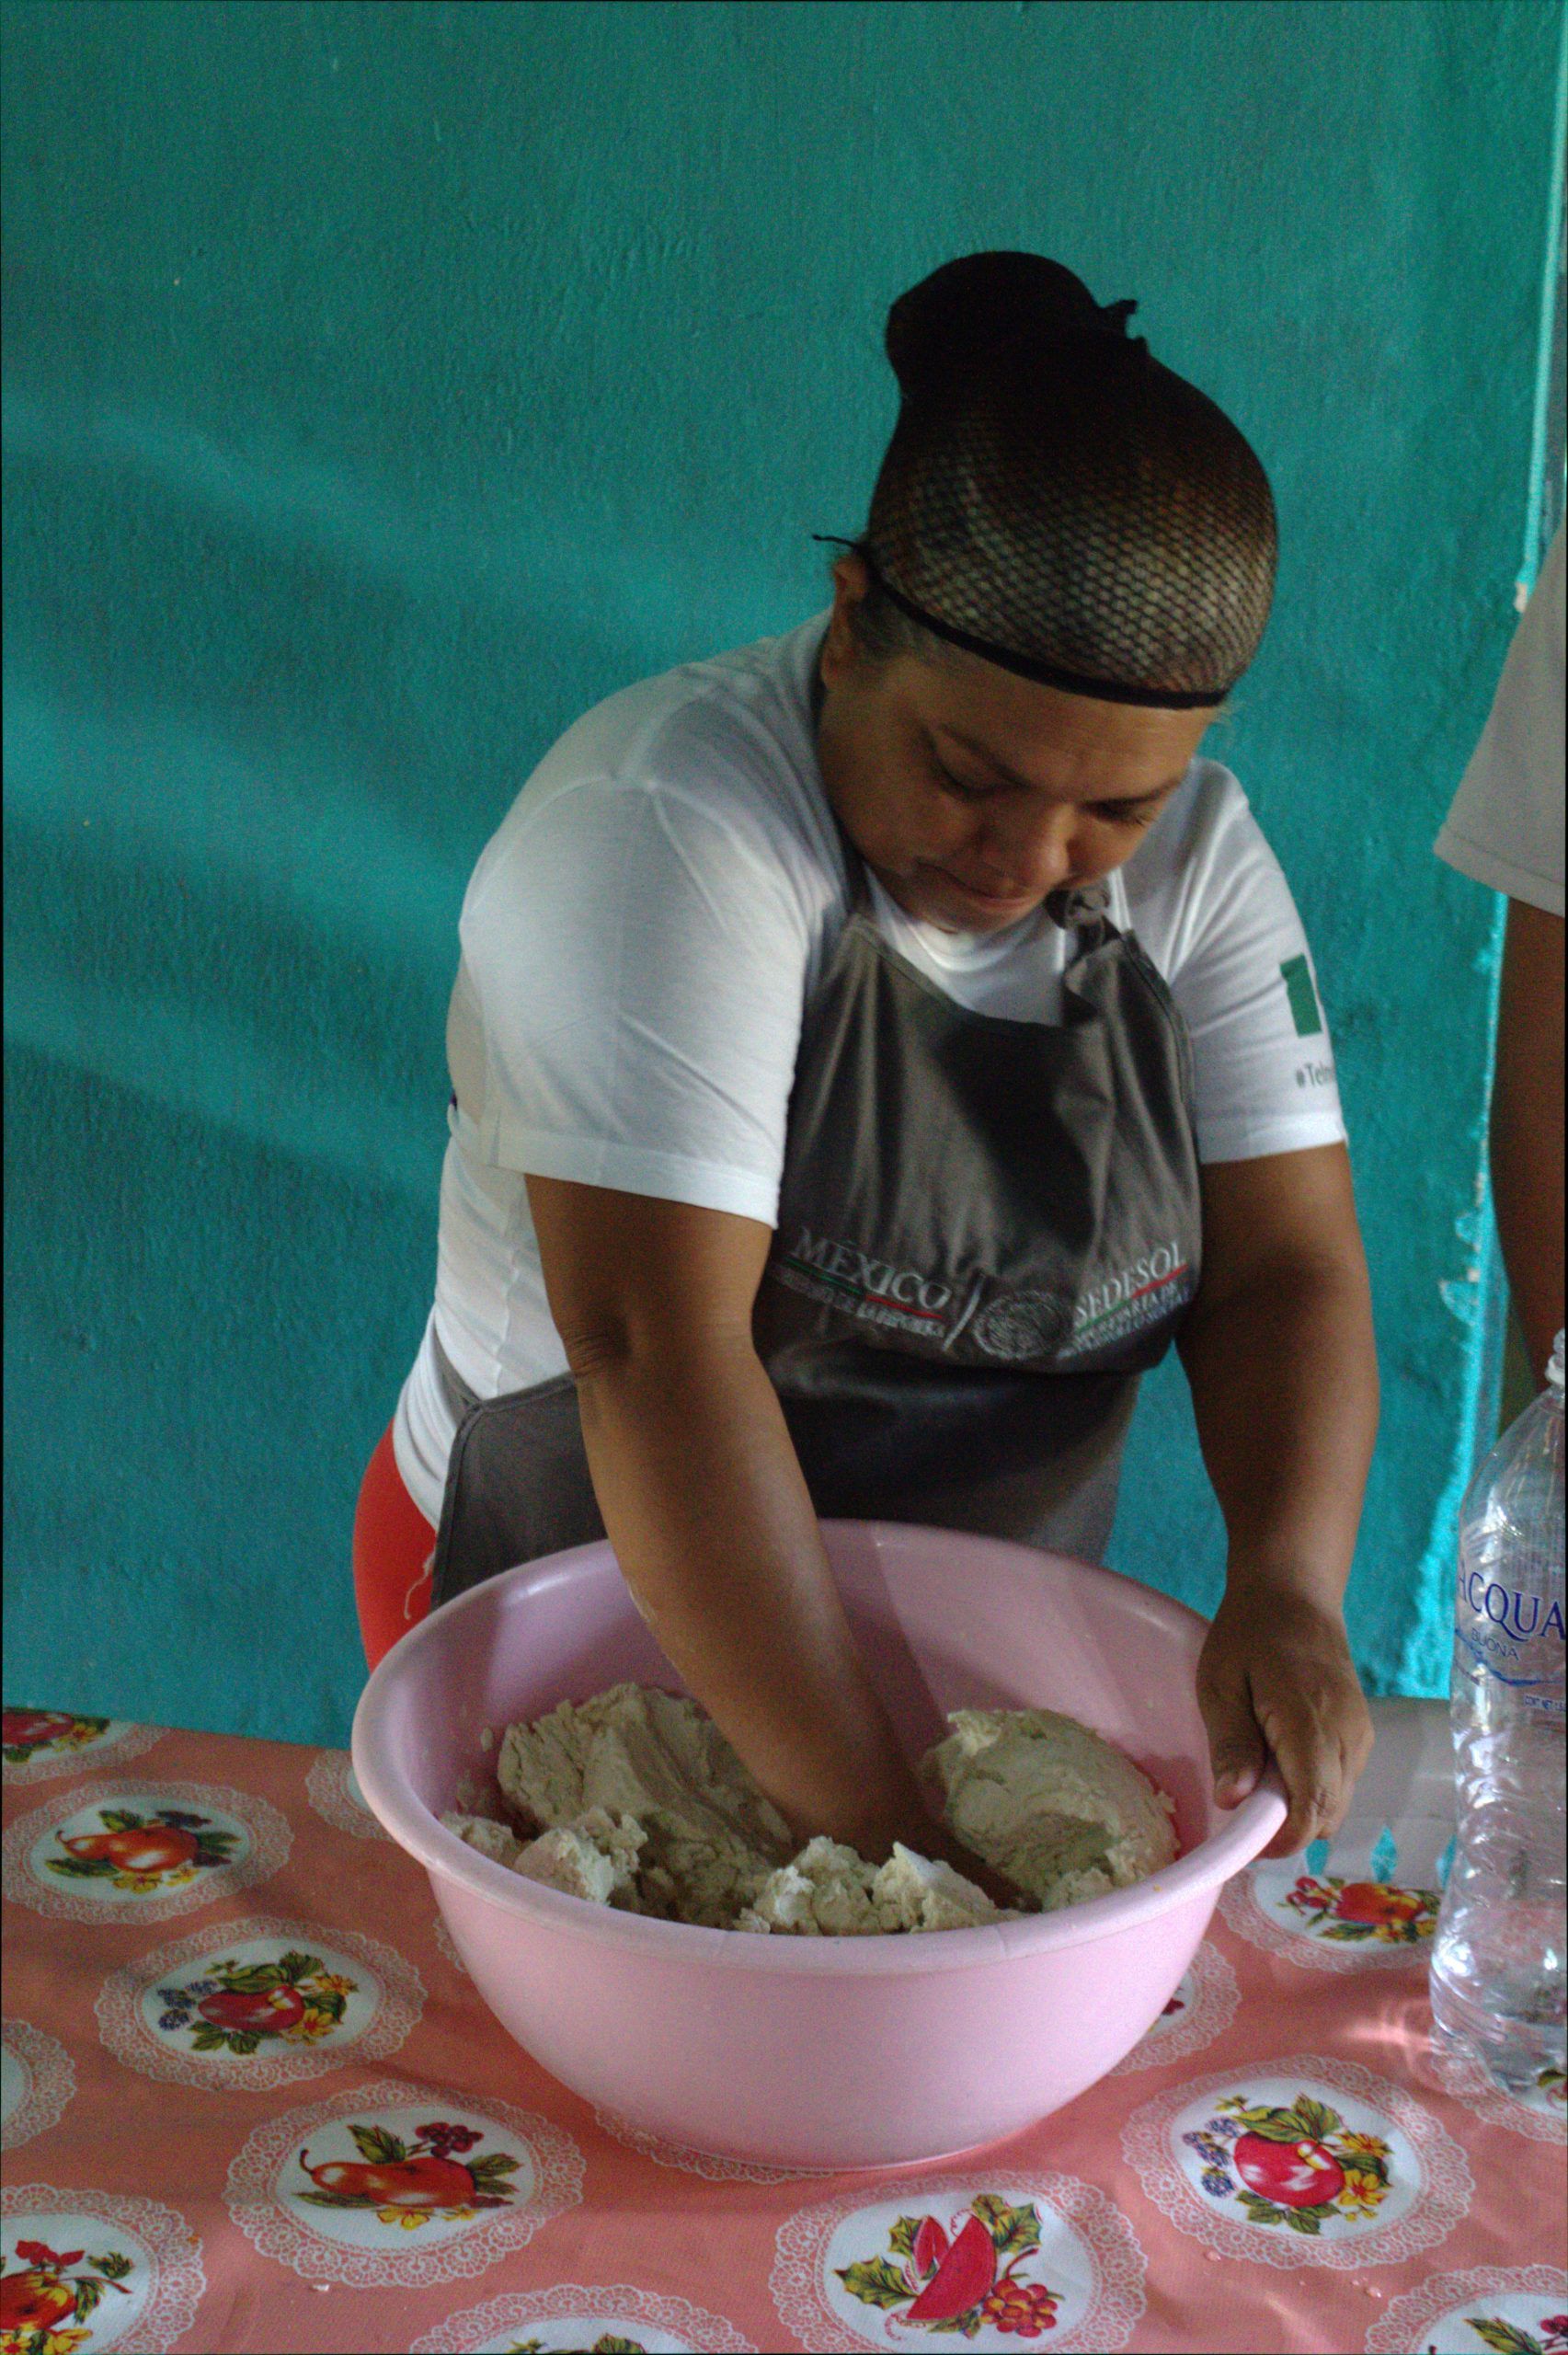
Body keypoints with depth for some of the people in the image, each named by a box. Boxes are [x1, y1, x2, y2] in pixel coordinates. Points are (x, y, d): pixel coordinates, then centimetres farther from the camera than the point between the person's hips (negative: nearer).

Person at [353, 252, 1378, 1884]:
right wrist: (861, 1819, -33)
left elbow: (1287, 1261, -9)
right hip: (578, 1609, -4)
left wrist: (1287, 1583, -28)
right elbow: (655, 1343, -32)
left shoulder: (1194, 852, -6)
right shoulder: (664, 826, -25)